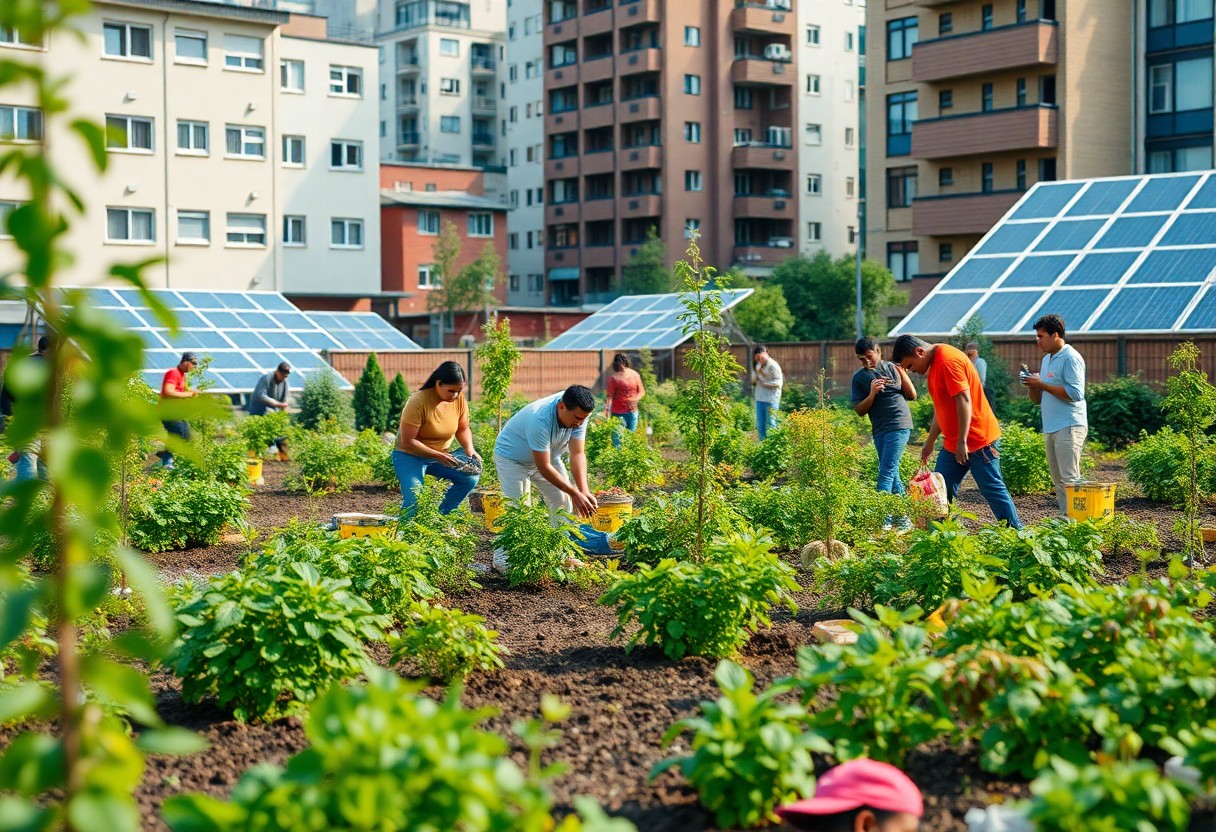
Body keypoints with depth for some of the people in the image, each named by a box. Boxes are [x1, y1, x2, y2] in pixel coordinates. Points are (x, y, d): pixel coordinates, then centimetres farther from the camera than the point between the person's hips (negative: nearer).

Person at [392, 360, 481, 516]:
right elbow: (408, 442, -24)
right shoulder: (418, 401, -25)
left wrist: (469, 448, -15)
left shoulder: (459, 399, -9)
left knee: (471, 477, -17)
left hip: (442, 455, 5)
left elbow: (463, 429, 6)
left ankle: (443, 515, 1)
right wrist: (438, 456, -30)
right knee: (414, 501, -26)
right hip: (410, 456, -5)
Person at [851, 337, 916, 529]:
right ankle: (904, 519, 18)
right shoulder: (859, 378, 6)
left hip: (899, 426, -4)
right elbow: (859, 410, 2)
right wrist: (872, 394, -15)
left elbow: (912, 395, 3)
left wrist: (902, 373, -11)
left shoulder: (891, 368, 2)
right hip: (879, 430, 4)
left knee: (886, 473, -13)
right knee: (892, 475, 9)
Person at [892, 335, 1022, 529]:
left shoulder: (948, 361, -17)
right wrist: (930, 443, 23)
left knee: (992, 489, -3)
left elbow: (964, 400, -23)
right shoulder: (934, 364, 13)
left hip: (978, 440, -9)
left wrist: (962, 441, -23)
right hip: (953, 444, 10)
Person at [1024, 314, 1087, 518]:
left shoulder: (1070, 358, -9)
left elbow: (1076, 393, -19)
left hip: (1069, 427, -9)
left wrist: (1042, 385, -15)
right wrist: (1032, 386, -1)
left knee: (1069, 478, -11)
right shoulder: (1047, 359, 18)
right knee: (1058, 480, 9)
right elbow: (1038, 400, 21)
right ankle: (1064, 518, 12)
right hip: (1051, 428, 9)